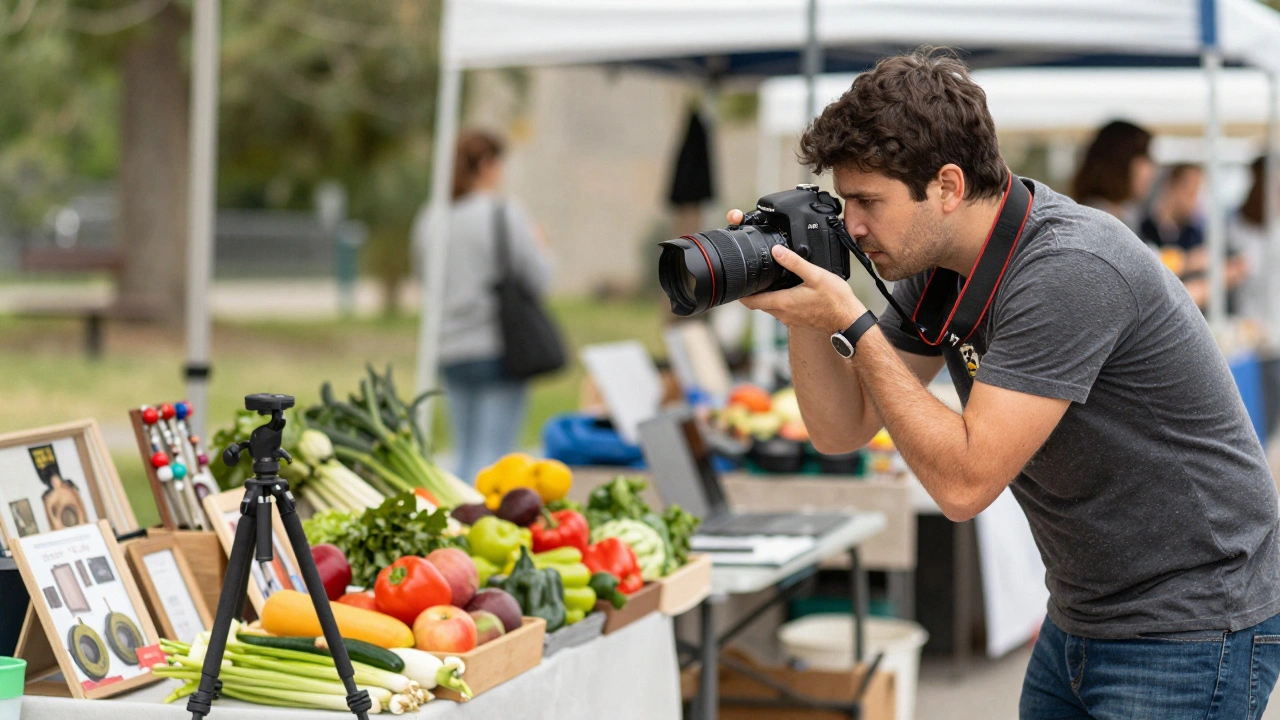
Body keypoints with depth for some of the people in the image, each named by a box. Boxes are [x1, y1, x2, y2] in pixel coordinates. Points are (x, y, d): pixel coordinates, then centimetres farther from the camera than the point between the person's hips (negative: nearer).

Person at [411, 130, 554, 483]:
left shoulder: (428, 221, 8)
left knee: (466, 456, 13)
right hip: (499, 348, -6)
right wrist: (540, 247, 13)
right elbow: (539, 279, -6)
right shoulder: (505, 213, -9)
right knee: (493, 455, -5)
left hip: (451, 351, 6)